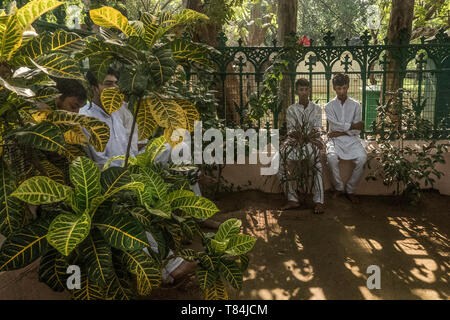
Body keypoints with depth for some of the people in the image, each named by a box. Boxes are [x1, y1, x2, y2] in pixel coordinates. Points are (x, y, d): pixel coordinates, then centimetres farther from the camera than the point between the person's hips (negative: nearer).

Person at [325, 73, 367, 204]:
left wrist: (340, 133, -9)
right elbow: (335, 125, -8)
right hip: (335, 140, -1)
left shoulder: (356, 105, 7)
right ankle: (338, 187, -10)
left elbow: (357, 130, 0)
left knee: (362, 158, -29)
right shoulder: (329, 106, 5)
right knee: (331, 157, -34)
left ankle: (350, 190, -10)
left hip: (351, 139, 1)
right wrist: (352, 126, -5)